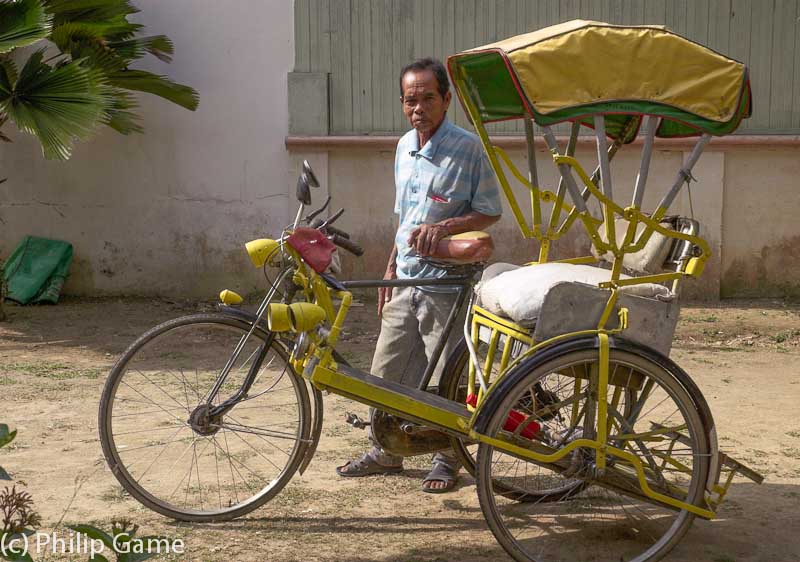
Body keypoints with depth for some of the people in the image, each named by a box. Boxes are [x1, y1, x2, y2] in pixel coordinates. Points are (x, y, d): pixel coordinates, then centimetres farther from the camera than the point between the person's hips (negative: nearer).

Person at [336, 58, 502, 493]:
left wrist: (443, 227, -24)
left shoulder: (468, 148, -11)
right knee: (386, 372, 11)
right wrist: (391, 266, 16)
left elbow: (490, 213, -9)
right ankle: (388, 451, 29)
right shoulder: (405, 147, 10)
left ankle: (448, 459, 21)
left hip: (447, 283, -6)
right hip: (406, 280, 7)